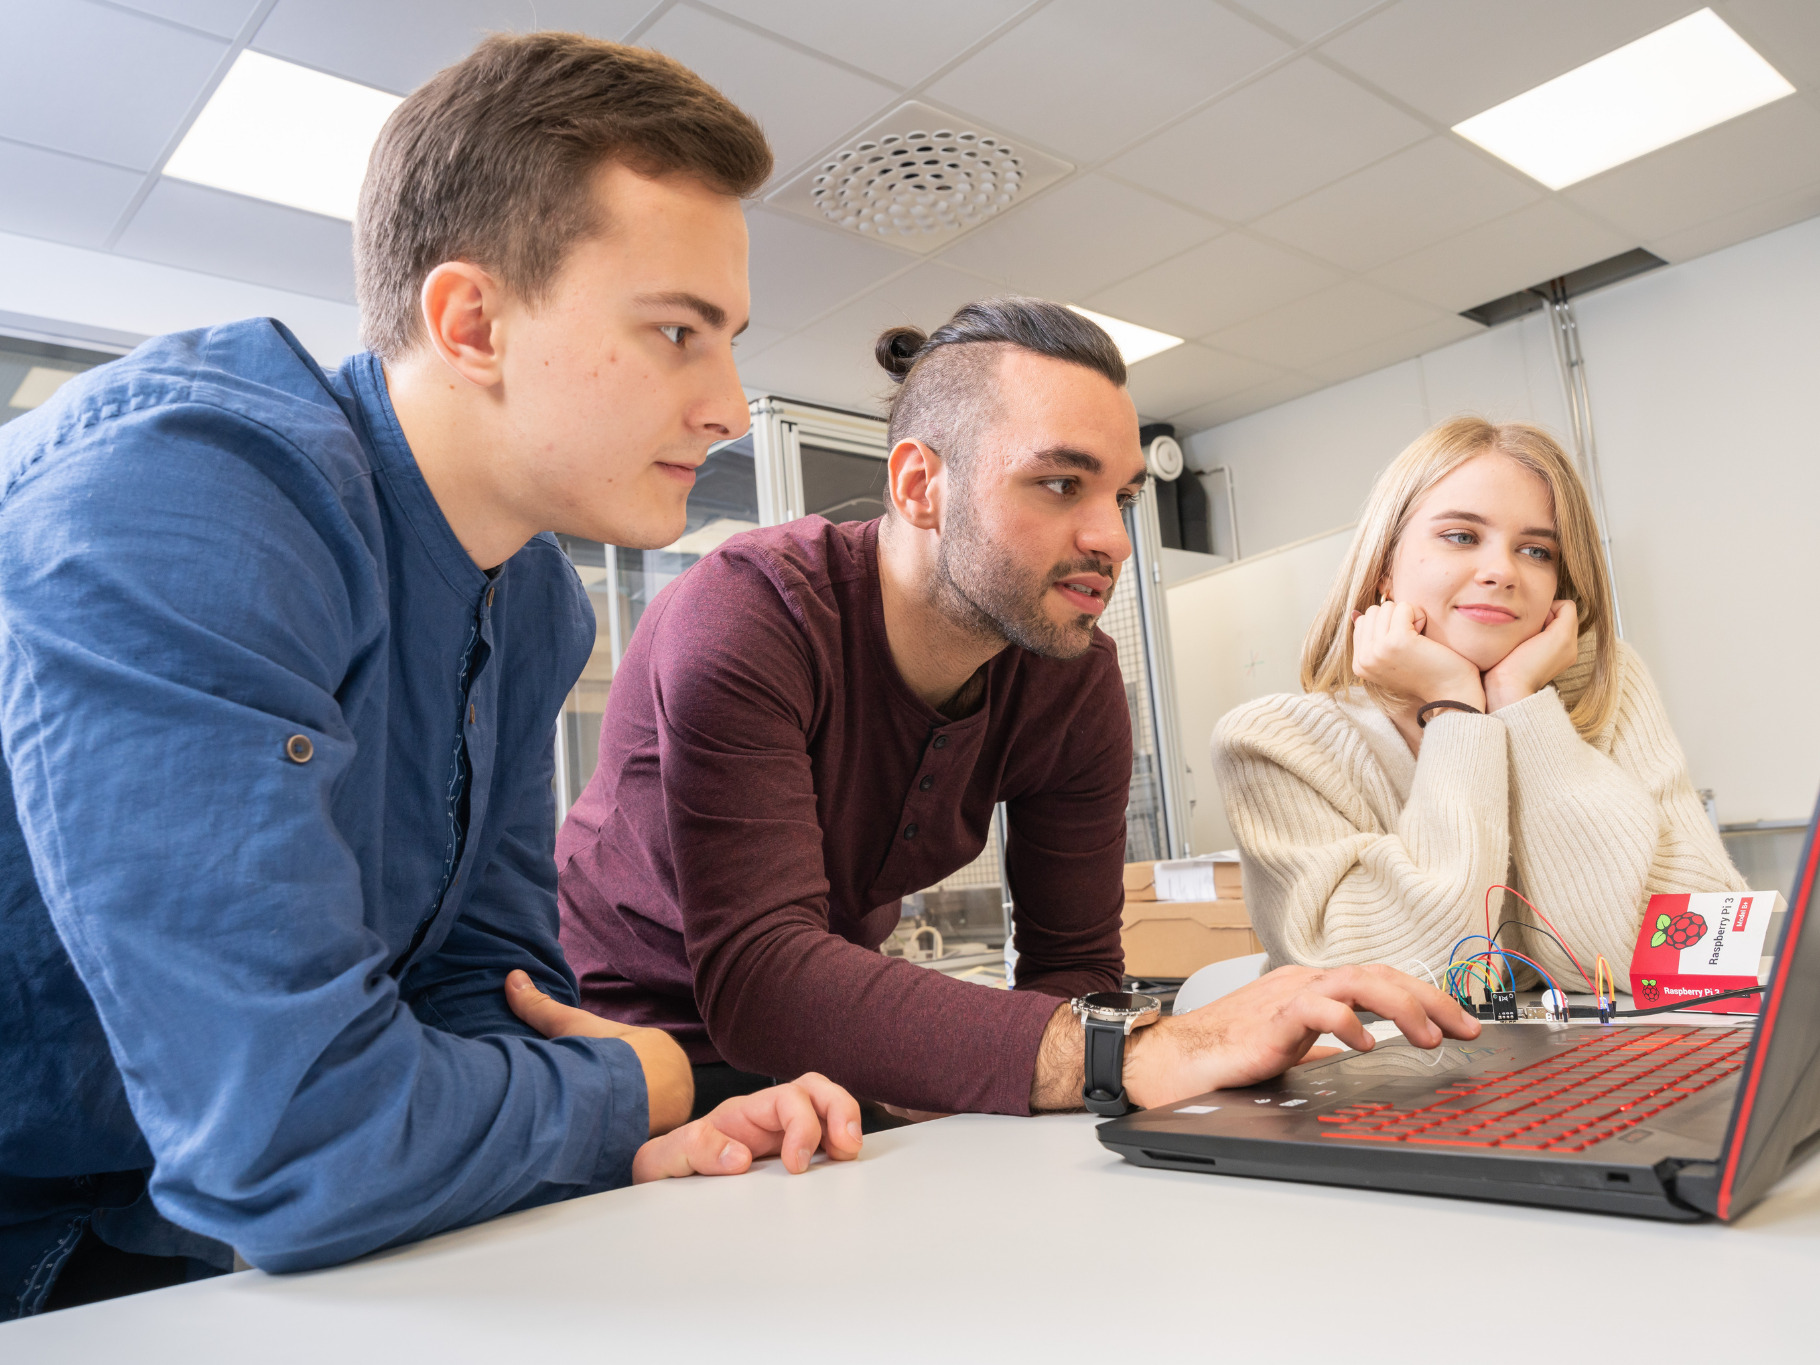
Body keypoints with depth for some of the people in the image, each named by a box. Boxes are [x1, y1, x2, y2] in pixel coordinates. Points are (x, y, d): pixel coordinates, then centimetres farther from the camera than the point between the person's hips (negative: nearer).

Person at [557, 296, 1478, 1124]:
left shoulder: (1079, 678, -12)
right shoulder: (742, 620, -29)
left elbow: (1072, 970, -9)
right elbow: (758, 978, -39)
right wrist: (1140, 1055, -49)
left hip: (828, 1068, 6)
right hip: (630, 1039, -5)